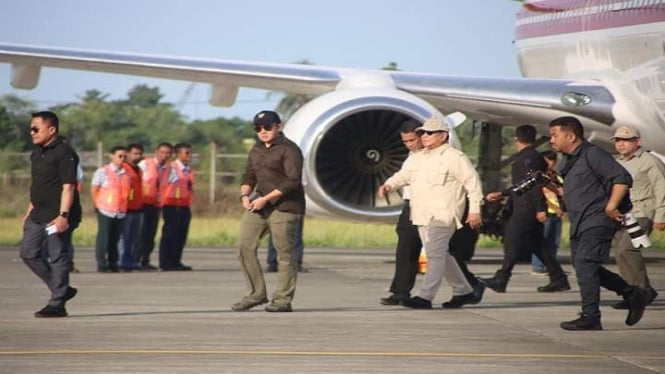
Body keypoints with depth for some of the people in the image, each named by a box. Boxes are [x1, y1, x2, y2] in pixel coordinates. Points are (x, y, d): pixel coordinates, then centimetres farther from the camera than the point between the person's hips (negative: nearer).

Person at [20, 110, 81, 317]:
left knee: (57, 257, -4)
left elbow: (68, 186, -19)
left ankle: (57, 304, 2)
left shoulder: (64, 153, -13)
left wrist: (63, 215, -25)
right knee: (28, 253, 9)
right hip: (39, 215, 10)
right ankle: (61, 290, 19)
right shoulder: (37, 153, 15)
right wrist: (30, 212, 21)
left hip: (57, 217, -10)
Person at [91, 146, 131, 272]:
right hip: (105, 211, -4)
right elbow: (94, 190, 1)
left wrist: (124, 207, 9)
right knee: (104, 238, -3)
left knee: (115, 239, 7)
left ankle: (113, 264, 13)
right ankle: (102, 265, 2)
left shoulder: (126, 174, 11)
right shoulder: (103, 172, -1)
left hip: (121, 212, 4)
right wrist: (98, 205, -1)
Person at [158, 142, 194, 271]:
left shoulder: (189, 170, 12)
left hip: (185, 207, 7)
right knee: (170, 234, -5)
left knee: (181, 235, 7)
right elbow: (163, 185, -6)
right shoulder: (172, 168, -8)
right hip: (172, 206, -7)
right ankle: (166, 263, -3)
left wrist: (188, 204, 14)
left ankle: (176, 262, 13)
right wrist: (165, 203, -5)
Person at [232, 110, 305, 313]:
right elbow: (249, 176, 22)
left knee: (285, 254, -4)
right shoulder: (256, 150, 17)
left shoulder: (289, 149, -8)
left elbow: (293, 181, -17)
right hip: (259, 206, 8)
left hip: (284, 207, -8)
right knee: (245, 245, -1)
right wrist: (245, 194, -1)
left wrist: (265, 199, -19)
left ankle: (283, 300, 1)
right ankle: (256, 293, 7)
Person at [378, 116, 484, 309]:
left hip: (442, 215, -9)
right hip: (422, 216, 9)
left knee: (435, 254, -13)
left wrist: (475, 210, -14)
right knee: (441, 255, 14)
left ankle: (424, 297, -17)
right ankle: (464, 291, 25)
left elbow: (472, 181, -9)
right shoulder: (418, 158, 18)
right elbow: (404, 175, 16)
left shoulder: (454, 157, -7)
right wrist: (389, 185, -5)